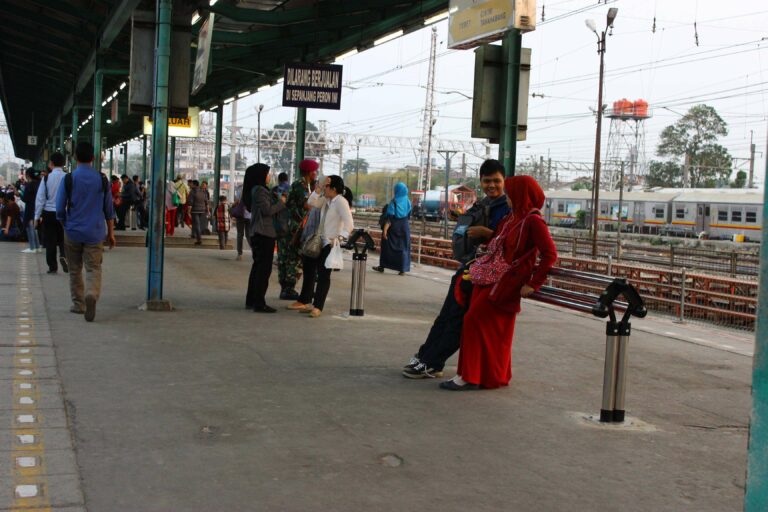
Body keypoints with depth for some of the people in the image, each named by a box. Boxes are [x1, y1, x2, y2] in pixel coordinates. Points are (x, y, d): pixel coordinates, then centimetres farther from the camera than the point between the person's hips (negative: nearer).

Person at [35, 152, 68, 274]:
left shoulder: (47, 178, -7)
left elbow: (40, 198, -5)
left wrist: (37, 216, 2)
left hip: (48, 213, -1)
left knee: (50, 241, 9)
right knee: (63, 239, 16)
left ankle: (52, 267, 13)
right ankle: (63, 255, -12)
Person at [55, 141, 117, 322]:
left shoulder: (69, 179, -5)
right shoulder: (102, 180, 0)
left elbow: (60, 208, -1)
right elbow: (109, 210, 5)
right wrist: (111, 233, 13)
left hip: (73, 232, 0)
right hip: (95, 233, 0)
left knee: (75, 270, 14)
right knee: (93, 268, -1)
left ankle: (78, 304, 22)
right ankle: (92, 294, -28)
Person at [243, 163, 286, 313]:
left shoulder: (256, 189, 15)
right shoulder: (260, 190, -15)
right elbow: (267, 210, -19)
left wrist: (276, 200, 12)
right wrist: (281, 202, -6)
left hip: (257, 233, 10)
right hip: (264, 233, -10)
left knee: (258, 266, 15)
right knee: (264, 268, -7)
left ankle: (251, 300, 21)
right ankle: (259, 303, -6)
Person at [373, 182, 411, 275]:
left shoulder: (394, 202, -12)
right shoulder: (407, 201, 1)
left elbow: (390, 217, -18)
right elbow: (409, 214, 9)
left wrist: (385, 229, -19)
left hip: (394, 226, -4)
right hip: (405, 226, 4)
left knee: (387, 246, 9)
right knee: (403, 248, 7)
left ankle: (382, 266, 15)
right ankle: (403, 269, 3)